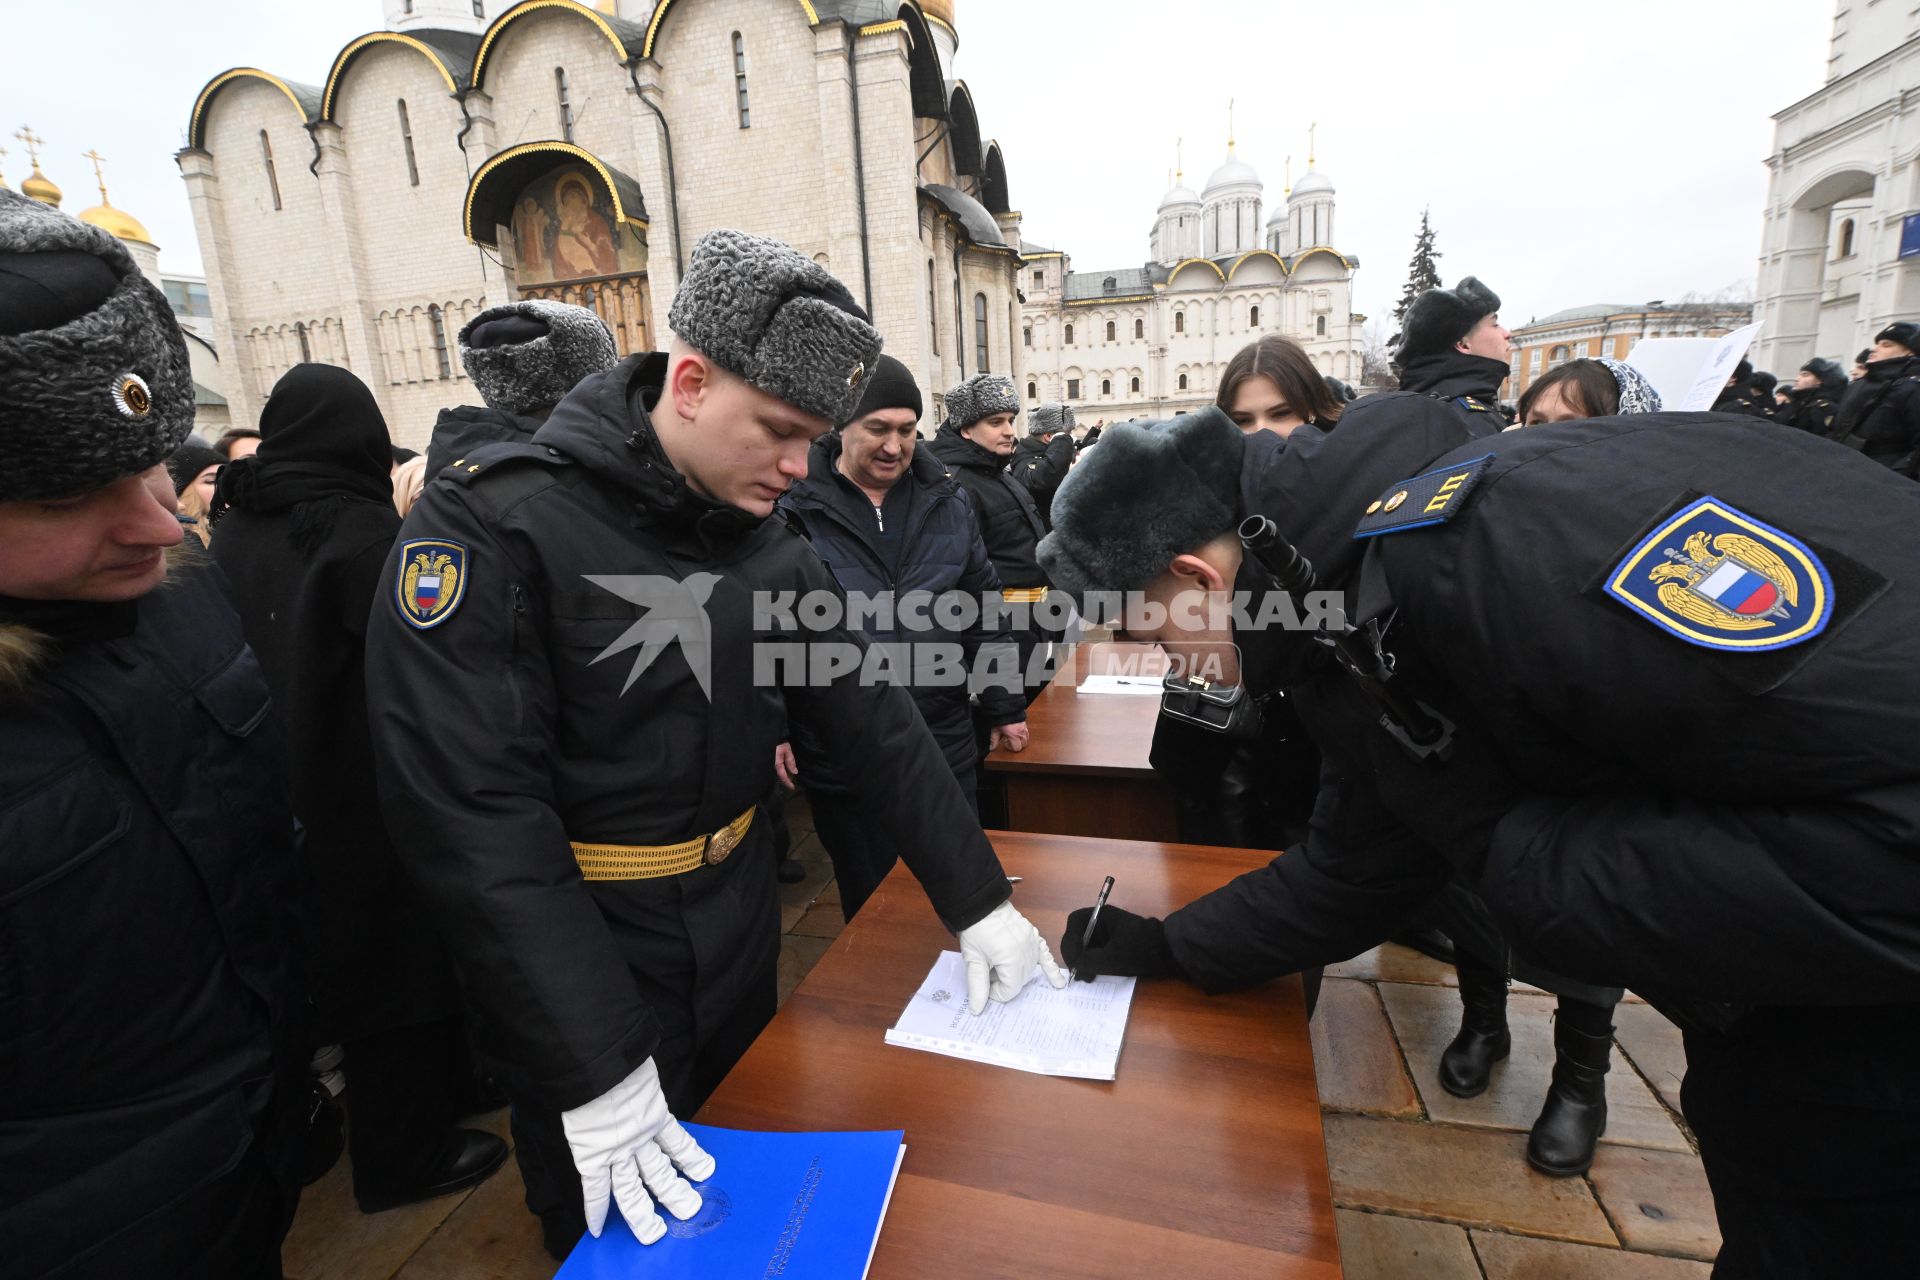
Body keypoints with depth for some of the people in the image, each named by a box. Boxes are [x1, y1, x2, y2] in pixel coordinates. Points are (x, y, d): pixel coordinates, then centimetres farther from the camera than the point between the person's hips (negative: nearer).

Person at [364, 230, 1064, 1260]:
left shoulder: (767, 540, -2)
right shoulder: (490, 528, -21)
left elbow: (869, 718, -2)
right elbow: (474, 816, -25)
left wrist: (977, 899, -5)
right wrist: (597, 1067, -26)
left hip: (738, 944, 5)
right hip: (578, 974, -5)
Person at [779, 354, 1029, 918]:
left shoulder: (947, 500, 4)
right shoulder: (798, 510, -7)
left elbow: (985, 610, 9)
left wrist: (1006, 708, 9)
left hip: (945, 746, 3)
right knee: (871, 907, 17)